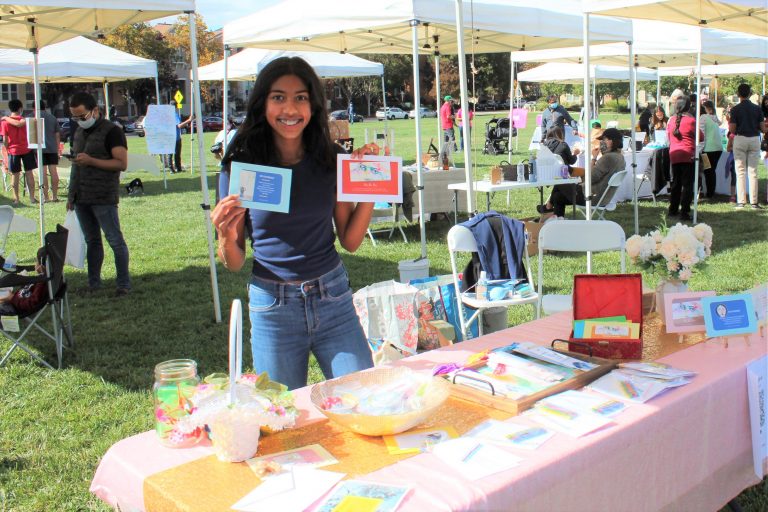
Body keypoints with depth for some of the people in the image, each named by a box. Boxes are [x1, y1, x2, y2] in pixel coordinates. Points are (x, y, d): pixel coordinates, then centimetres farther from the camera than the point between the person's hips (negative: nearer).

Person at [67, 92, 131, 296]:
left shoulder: (111, 131, -7)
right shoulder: (79, 132, 17)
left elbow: (122, 164, -15)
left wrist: (91, 161, -20)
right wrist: (71, 195, 21)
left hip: (103, 198, -7)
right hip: (81, 198, 7)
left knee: (115, 241, -5)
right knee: (91, 241, 11)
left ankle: (124, 284, 1)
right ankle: (93, 283, 16)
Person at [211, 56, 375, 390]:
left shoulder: (331, 160, -1)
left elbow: (351, 241, 4)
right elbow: (234, 264, -1)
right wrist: (226, 236, -21)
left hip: (333, 298, 2)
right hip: (273, 306, -1)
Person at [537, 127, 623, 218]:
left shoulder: (608, 157, -24)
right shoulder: (620, 157, 7)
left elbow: (590, 179, -22)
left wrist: (594, 158, -14)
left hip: (593, 198, -9)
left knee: (559, 184, 11)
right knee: (558, 196, 15)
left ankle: (549, 206, 38)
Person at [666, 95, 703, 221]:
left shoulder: (671, 120, 4)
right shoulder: (691, 120, -10)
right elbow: (700, 137, -1)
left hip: (674, 155, 5)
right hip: (688, 155, -5)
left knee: (675, 183, 16)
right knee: (688, 184, -3)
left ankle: (673, 210, 23)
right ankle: (684, 212, -7)